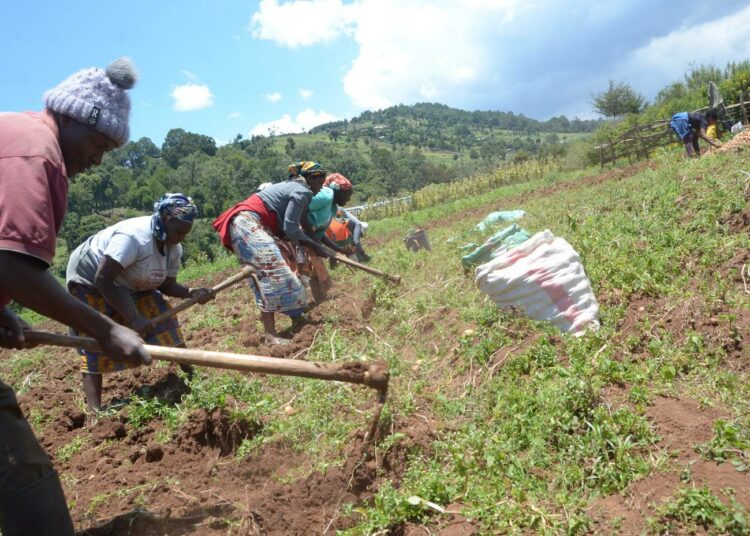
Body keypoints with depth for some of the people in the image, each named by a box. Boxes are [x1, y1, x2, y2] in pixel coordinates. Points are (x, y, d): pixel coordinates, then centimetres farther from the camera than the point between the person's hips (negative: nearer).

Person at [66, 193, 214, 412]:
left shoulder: (174, 248, -11)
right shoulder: (133, 237, -37)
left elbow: (167, 285, -3)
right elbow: (102, 280, -38)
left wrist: (192, 293, -24)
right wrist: (133, 319, -37)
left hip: (127, 283, 7)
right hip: (90, 279, -7)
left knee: (163, 317, -3)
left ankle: (190, 374, 6)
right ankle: (94, 409, -17)